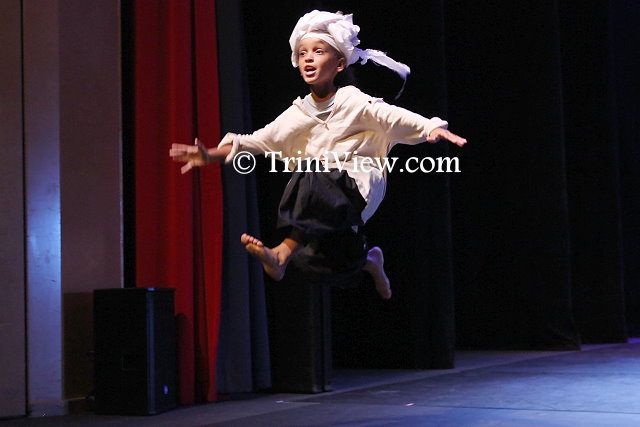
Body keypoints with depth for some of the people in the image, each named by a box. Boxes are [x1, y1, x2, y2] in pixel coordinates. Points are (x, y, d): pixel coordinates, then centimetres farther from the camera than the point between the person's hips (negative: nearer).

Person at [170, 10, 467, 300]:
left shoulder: (354, 102, -4)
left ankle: (283, 254, -41)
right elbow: (259, 140, 9)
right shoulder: (298, 114, 10)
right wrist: (212, 155, 1)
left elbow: (395, 118, -16)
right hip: (321, 191, 6)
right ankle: (370, 261, 33)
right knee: (329, 261, -3)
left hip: (360, 183, -6)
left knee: (312, 174, -35)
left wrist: (433, 129, -35)